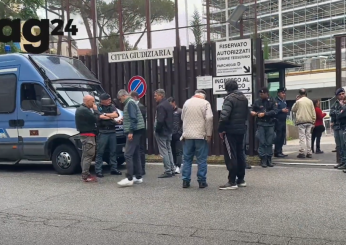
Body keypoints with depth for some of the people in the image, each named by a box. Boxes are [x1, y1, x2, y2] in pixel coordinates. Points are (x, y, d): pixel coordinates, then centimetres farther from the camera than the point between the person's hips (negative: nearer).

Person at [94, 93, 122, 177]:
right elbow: (100, 117, -15)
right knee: (100, 152, -3)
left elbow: (116, 115, -5)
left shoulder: (112, 106, 11)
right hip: (102, 132, -5)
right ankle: (98, 171, 1)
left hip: (112, 132, 5)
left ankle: (114, 169, 17)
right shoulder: (98, 107, -1)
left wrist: (105, 114, -11)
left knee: (113, 151, 9)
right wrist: (111, 116, -9)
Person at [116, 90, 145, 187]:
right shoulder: (130, 103, 20)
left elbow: (133, 118, -20)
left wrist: (130, 131, -23)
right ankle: (138, 177, 15)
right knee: (135, 154, 12)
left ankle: (129, 179, -14)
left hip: (134, 131, -11)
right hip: (135, 131, 11)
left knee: (128, 155, -12)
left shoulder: (130, 103, -10)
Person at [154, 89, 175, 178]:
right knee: (169, 150, 15)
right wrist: (170, 128, 17)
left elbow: (160, 121, -25)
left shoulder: (161, 106, -19)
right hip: (169, 131, 10)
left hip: (161, 132, -10)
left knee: (164, 152, -4)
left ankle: (168, 171, -2)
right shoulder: (169, 105, 13)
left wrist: (157, 130, -13)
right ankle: (172, 170, 20)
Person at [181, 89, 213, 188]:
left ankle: (185, 181, 11)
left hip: (187, 135, 4)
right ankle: (202, 181, 6)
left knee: (187, 159, 10)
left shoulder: (187, 102, 9)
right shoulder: (205, 103, -4)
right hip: (201, 135, -3)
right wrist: (209, 134, -9)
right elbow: (209, 118, -13)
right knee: (202, 160, 4)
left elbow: (182, 117, 15)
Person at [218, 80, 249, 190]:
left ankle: (232, 182, -4)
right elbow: (246, 114, 18)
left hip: (230, 130, -8)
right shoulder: (244, 98, 13)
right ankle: (241, 179, 22)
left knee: (231, 156, -5)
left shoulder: (230, 98, -15)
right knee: (240, 154, 15)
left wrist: (220, 129, -15)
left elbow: (224, 116, -23)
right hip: (241, 129, 8)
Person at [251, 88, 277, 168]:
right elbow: (253, 110, 18)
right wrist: (253, 112, -4)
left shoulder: (272, 101, 3)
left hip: (270, 124, 0)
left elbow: (274, 111, -8)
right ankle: (263, 160, 2)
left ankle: (269, 160, 11)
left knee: (269, 142, 3)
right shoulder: (257, 101, 7)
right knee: (262, 142, -3)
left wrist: (264, 114, -13)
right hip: (261, 124, 0)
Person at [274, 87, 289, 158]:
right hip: (278, 121, -8)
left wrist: (286, 110, 4)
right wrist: (282, 110, -18)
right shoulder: (275, 101, -8)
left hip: (283, 121, 8)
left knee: (282, 137, 10)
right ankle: (277, 152, -3)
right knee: (278, 137, -8)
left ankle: (280, 152, 17)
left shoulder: (284, 101, 18)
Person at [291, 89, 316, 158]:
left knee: (302, 137, -4)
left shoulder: (298, 101, -4)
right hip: (309, 121, 4)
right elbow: (313, 113, 7)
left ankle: (302, 153, -6)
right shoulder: (310, 101, 6)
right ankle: (309, 153, 7)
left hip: (301, 122, -4)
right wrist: (313, 121, 13)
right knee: (308, 137, 7)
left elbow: (293, 109, 11)